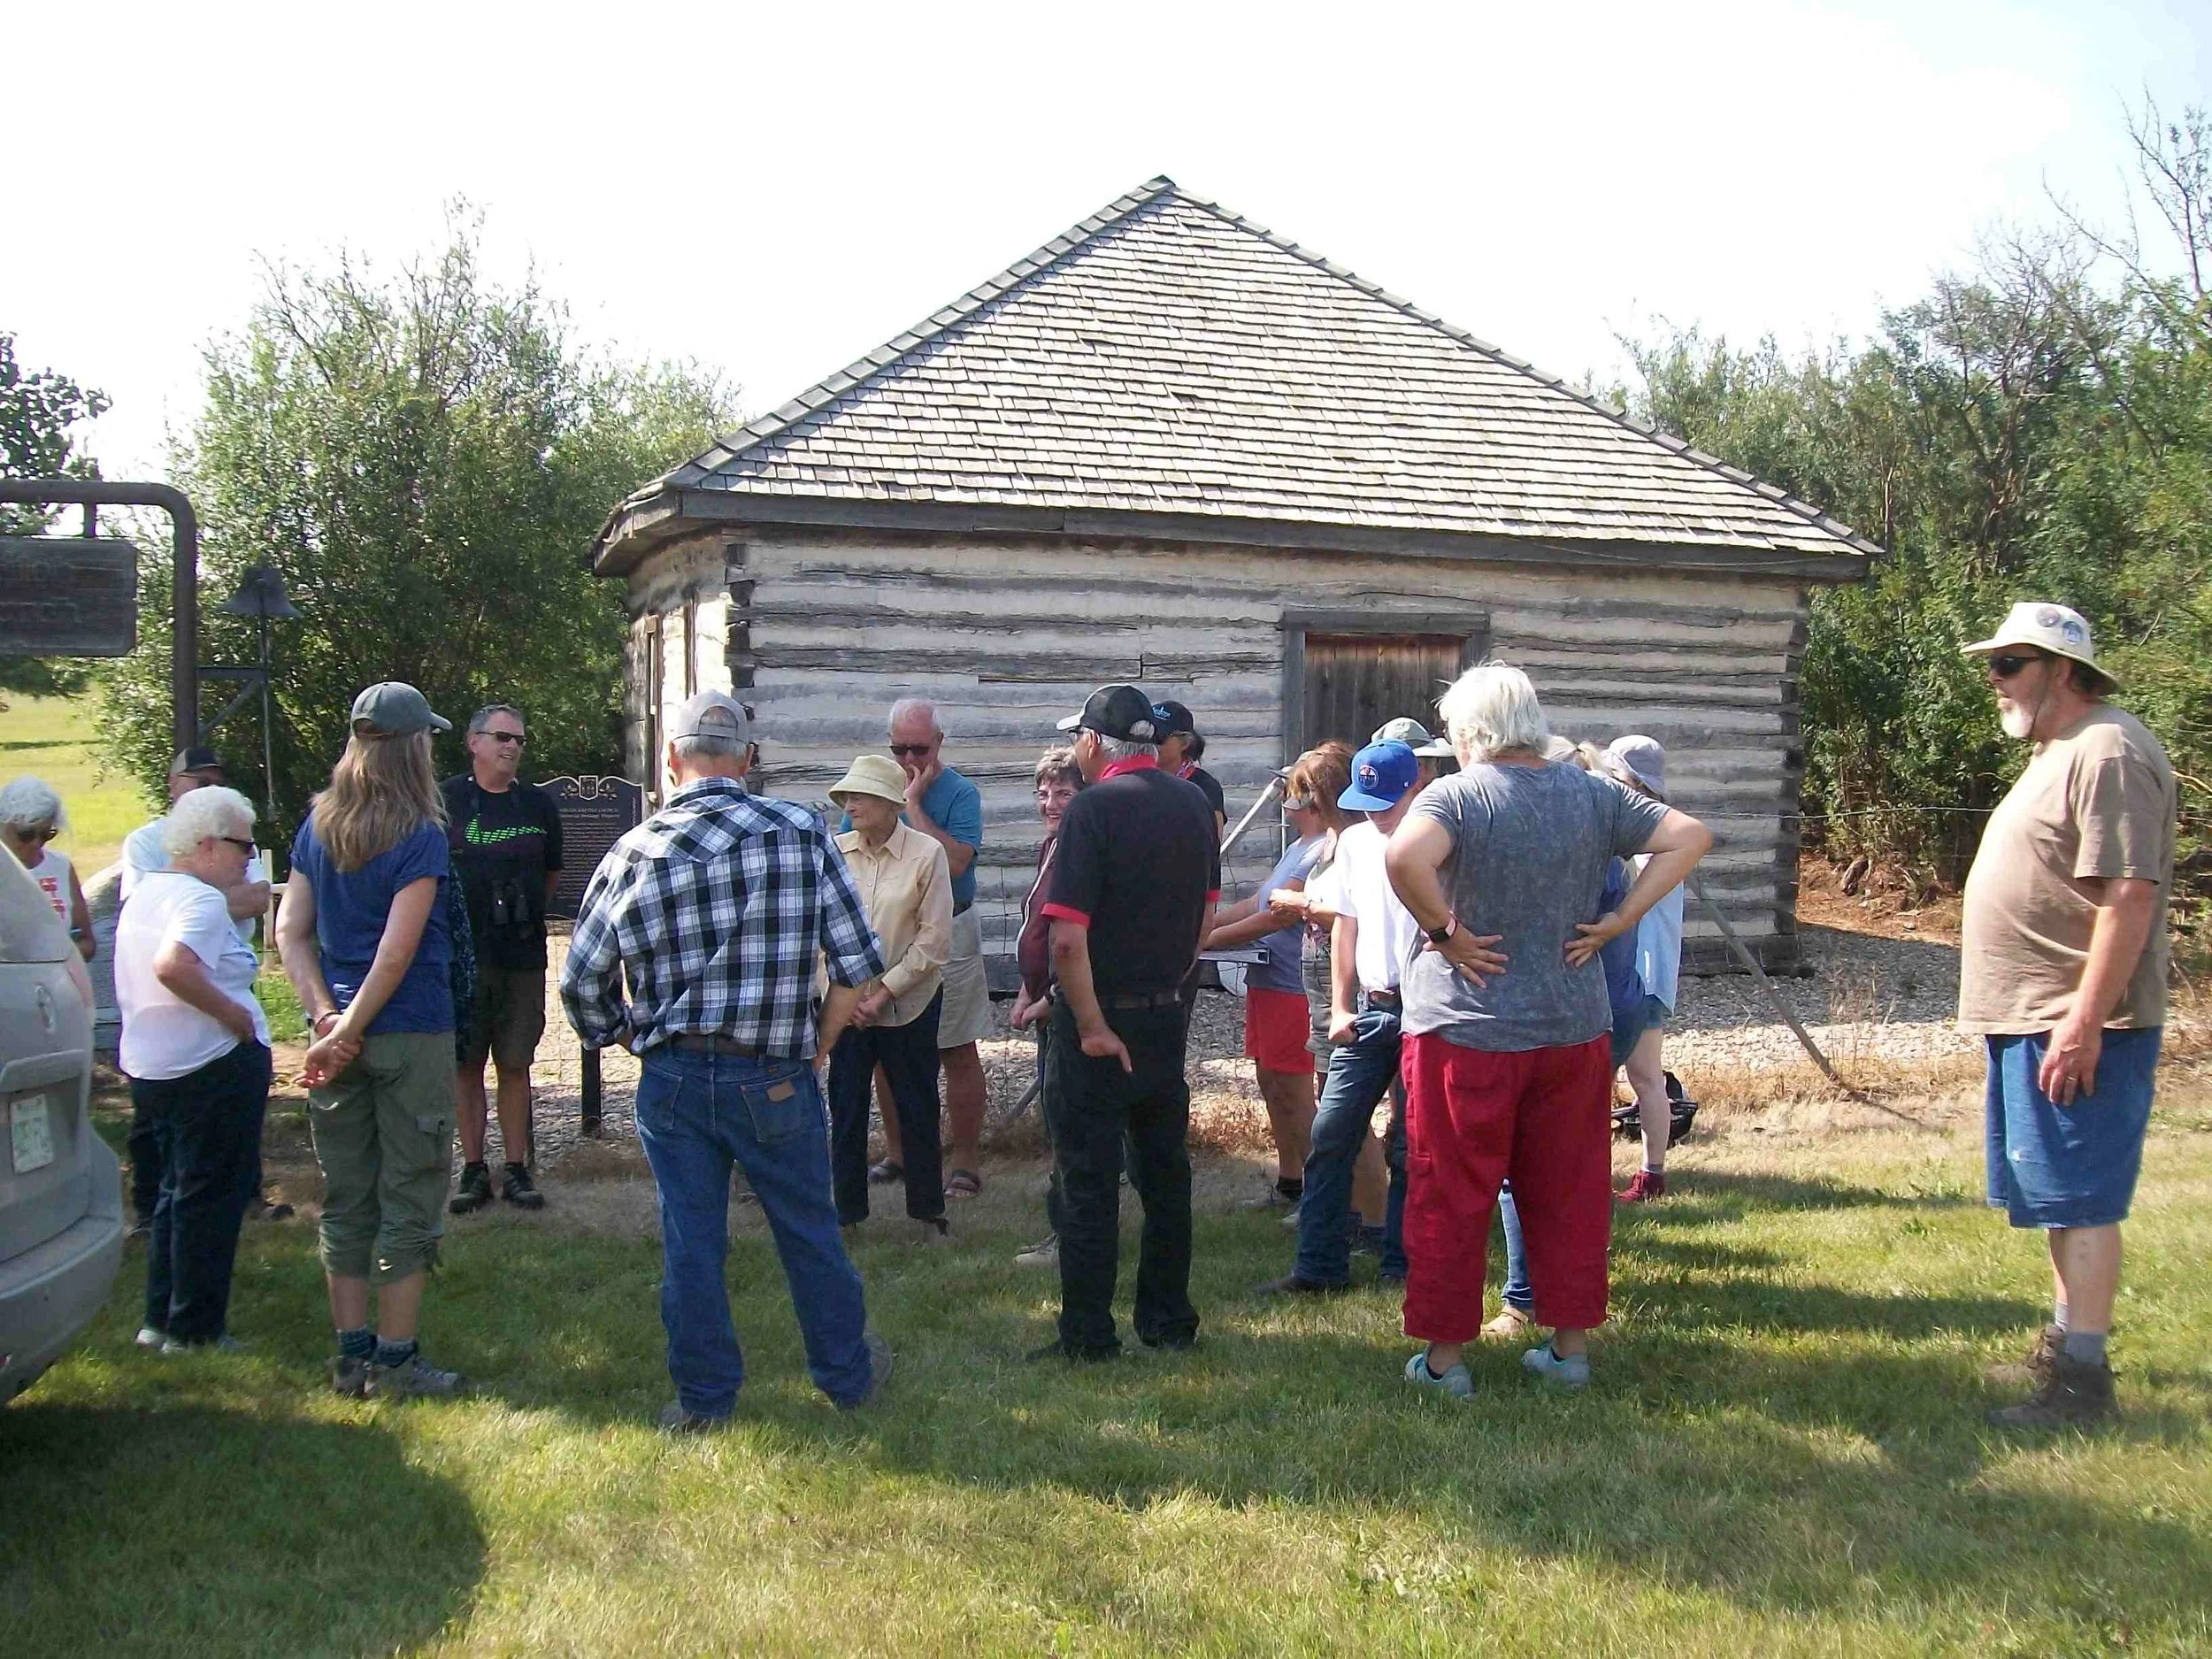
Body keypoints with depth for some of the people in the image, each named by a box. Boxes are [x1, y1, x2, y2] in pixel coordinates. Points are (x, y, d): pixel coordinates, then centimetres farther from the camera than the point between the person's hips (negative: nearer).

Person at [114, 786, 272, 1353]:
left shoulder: (146, 892, 13)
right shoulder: (201, 900, -18)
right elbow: (173, 966, -35)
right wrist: (234, 1014, -25)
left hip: (152, 1067, 10)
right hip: (212, 1068, -10)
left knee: (179, 1190, 20)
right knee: (211, 1199, 1)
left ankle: (160, 1320, 27)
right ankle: (195, 1329, 9)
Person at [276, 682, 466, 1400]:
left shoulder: (318, 827, 7)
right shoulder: (420, 836, -11)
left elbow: (290, 930, 3)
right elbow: (399, 950, -16)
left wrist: (325, 1014, -4)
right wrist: (349, 1029, -11)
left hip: (339, 1028, 6)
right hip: (411, 1035, -5)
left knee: (346, 1199, 12)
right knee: (409, 1199, 4)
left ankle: (352, 1354, 19)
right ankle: (395, 1361, 8)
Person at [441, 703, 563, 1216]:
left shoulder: (538, 804, 8)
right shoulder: (444, 801, -1)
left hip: (522, 956, 2)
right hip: (462, 955, -2)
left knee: (515, 1064, 5)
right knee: (467, 1065, 4)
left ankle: (517, 1170, 12)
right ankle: (474, 1171, 12)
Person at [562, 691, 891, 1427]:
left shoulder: (634, 853, -4)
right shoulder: (801, 833, -6)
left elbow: (580, 982, 1)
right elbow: (859, 961, -7)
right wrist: (817, 1044, 7)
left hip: (673, 1081, 1)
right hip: (775, 1080, 0)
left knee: (689, 1241, 12)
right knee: (810, 1232, 15)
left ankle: (704, 1398, 23)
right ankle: (849, 1373, 32)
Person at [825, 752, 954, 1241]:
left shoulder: (926, 854, -8)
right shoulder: (834, 852, 0)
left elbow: (934, 941, -9)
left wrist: (885, 990, -12)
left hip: (909, 1003, -2)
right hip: (847, 1004, 2)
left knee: (917, 1109, 7)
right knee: (845, 1109, 7)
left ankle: (927, 1212, 21)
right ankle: (845, 1209, 21)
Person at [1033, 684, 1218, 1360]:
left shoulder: (1093, 809, -16)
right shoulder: (1194, 804, 5)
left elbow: (1067, 937, -23)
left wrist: (1091, 1026, -16)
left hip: (1098, 1019, -6)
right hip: (1167, 1013, 6)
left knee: (1089, 1180, 2)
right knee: (1165, 1171, 14)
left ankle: (1088, 1335, 8)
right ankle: (1169, 1320, 22)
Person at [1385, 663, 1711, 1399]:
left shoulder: (1456, 795, -12)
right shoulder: (1593, 796, 3)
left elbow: (1404, 858, -31)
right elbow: (1690, 836, 3)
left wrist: (1442, 929, -17)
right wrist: (1619, 921, 0)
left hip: (1464, 1030, -4)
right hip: (1575, 1029, 5)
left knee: (1451, 1198, 6)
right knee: (1571, 1193, 15)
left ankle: (1444, 1356, 14)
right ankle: (1571, 1345, 24)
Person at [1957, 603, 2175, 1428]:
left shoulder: (2108, 753, -17)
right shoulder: (2059, 751, 17)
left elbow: (2131, 897, -24)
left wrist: (2085, 1022, -26)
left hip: (2077, 1028, -10)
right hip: (2030, 1021, 10)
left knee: (2080, 1201, -5)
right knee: (2060, 1196, 17)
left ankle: (2083, 1379, 1)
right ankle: (2063, 1341, 28)